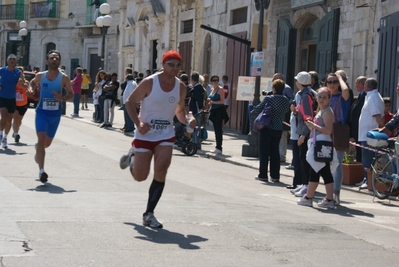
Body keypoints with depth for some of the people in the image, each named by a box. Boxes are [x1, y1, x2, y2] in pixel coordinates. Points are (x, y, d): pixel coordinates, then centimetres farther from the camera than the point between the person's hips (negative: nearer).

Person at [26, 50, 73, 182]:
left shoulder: (64, 78, -9)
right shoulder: (40, 76, -5)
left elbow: (71, 94, -1)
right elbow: (33, 82, 17)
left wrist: (63, 98, -22)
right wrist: (31, 89, -5)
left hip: (55, 115, 1)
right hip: (42, 113, -1)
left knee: (47, 143, 16)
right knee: (41, 139, -18)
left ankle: (38, 148, 55)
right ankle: (41, 171, -18)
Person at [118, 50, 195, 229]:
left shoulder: (181, 87, -1)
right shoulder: (149, 83, -15)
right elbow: (130, 102, -8)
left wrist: (186, 122, -9)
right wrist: (138, 124, -21)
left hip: (166, 136, 3)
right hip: (145, 135, -3)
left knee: (160, 172, -12)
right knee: (140, 176, 2)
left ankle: (149, 214, 1)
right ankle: (132, 156, 38)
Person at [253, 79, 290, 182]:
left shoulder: (268, 99, -14)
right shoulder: (286, 101, 0)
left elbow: (258, 109, -10)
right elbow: (285, 112, 8)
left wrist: (254, 108, 10)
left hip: (267, 128, -5)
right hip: (278, 129, 5)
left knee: (264, 152, 3)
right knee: (275, 152, 11)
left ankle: (263, 175, 5)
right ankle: (275, 176, 12)